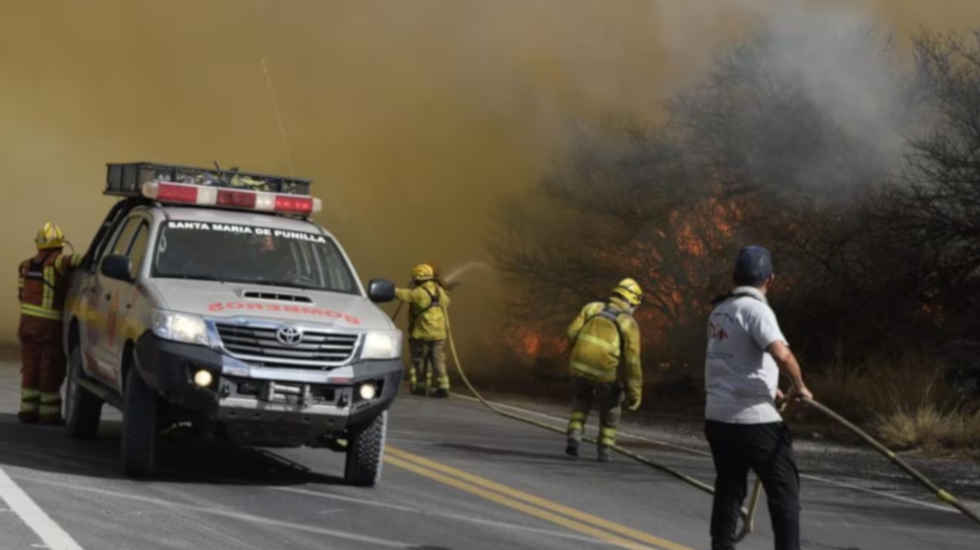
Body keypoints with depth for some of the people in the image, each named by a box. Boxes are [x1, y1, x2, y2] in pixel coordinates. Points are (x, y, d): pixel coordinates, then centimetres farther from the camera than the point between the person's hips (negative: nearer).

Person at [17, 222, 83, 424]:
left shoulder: (25, 266, 8)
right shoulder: (56, 261, -11)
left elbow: (22, 294, 10)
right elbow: (69, 260, -32)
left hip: (27, 322, 5)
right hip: (51, 325, -5)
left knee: (31, 369, 14)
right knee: (51, 371, 4)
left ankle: (28, 409, 14)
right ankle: (49, 412, 7)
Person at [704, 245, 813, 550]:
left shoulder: (720, 310, 12)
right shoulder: (755, 309, -14)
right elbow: (781, 354, -29)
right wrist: (799, 387, -13)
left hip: (718, 417, 8)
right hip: (754, 420, -8)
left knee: (729, 490, 16)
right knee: (784, 491, 0)